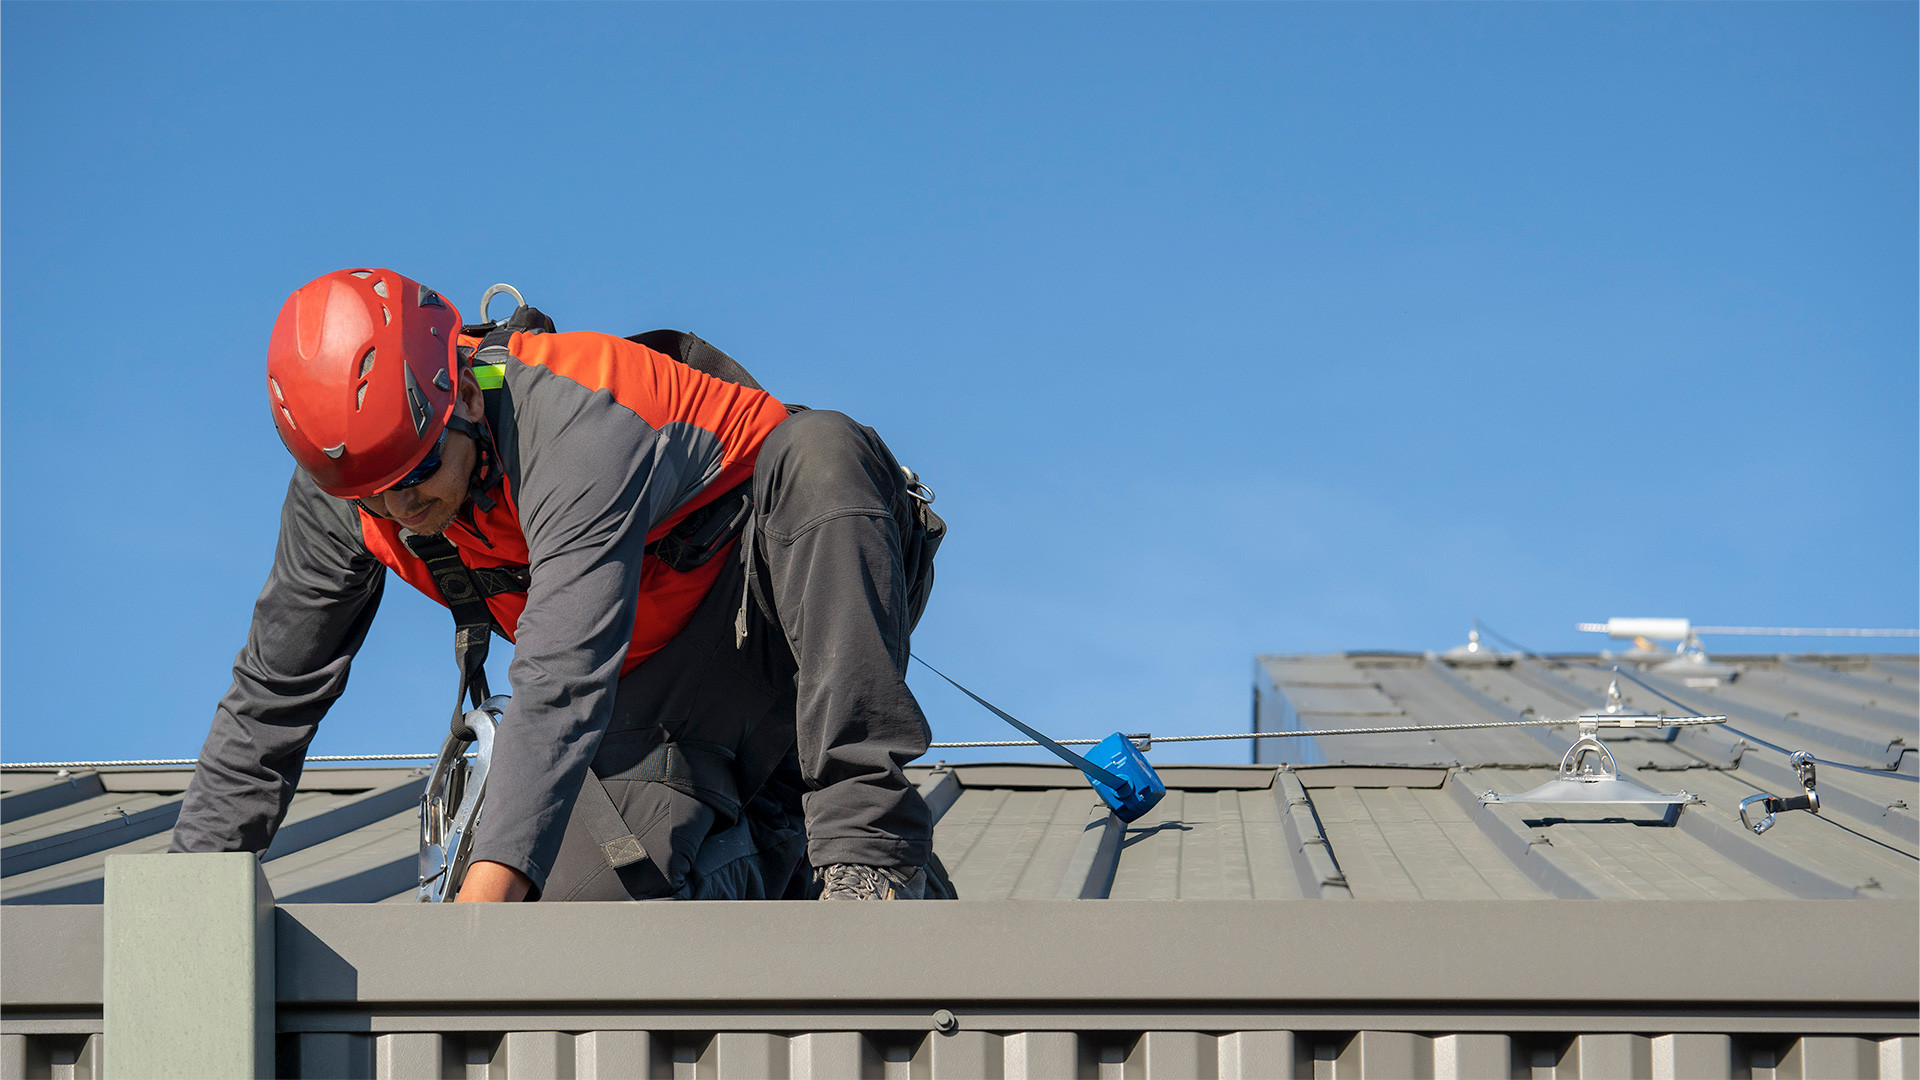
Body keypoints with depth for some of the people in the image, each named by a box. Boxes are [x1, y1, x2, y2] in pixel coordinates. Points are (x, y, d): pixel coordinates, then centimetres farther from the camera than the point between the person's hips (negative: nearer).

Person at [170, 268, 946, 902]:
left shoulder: (578, 426, -36)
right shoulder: (337, 498, -15)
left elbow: (562, 684, -47)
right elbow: (269, 698, -4)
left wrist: (487, 891, -56)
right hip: (660, 692, 6)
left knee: (818, 453, -39)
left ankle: (866, 844, -37)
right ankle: (761, 864, 15)